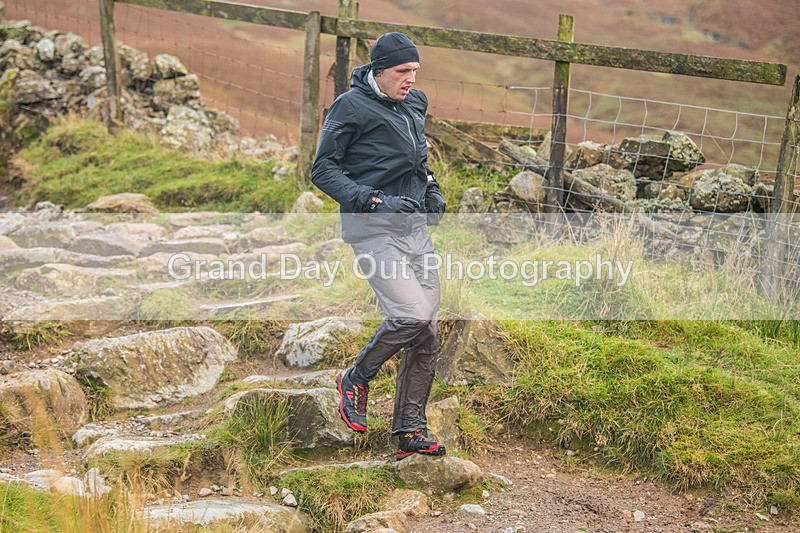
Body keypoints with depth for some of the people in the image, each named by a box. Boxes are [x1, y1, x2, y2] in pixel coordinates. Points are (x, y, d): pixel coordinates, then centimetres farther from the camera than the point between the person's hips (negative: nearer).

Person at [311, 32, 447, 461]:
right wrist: (375, 201, -18)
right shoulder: (352, 107, -6)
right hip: (372, 229, -7)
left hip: (416, 227, 7)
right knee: (412, 315, -21)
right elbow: (323, 170, -8)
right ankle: (356, 379, 6)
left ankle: (410, 430, 13)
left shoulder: (414, 105, 16)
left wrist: (431, 190, 14)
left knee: (428, 328, 3)